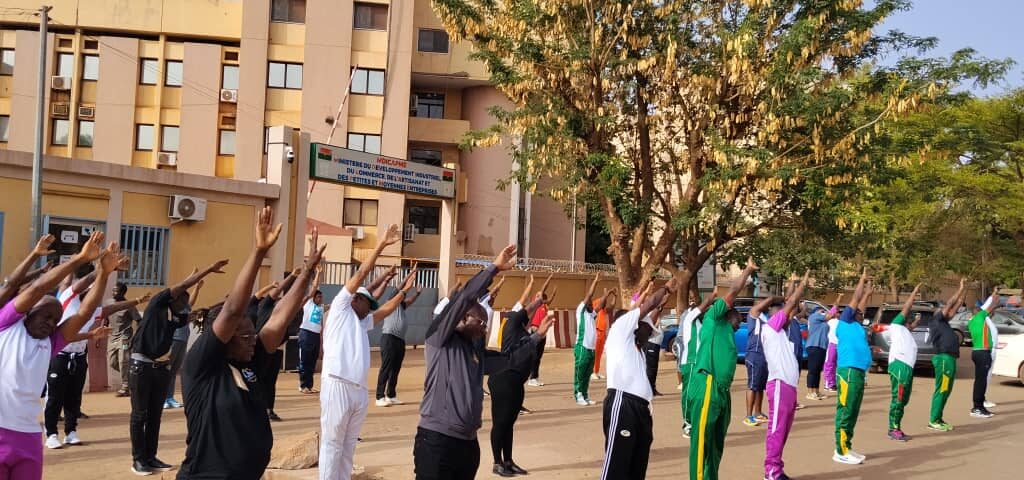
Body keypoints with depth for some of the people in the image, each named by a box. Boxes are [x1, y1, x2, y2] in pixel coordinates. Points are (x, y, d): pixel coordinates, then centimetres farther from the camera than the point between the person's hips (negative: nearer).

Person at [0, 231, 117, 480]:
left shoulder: (48, 345, 15)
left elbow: (83, 313, 7)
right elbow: (37, 289, -4)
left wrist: (103, 273, 0)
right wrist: (80, 258, -7)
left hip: (28, 437, 5)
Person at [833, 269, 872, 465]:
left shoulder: (855, 325, 20)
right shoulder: (845, 323, -1)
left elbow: (860, 305, 33)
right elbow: (854, 300, -1)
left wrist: (867, 293, 37)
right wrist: (862, 280, 7)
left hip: (858, 372, 9)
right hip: (848, 372, -9)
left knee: (852, 413, 11)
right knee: (845, 412, -7)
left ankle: (847, 448, 16)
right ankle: (841, 451, -6)